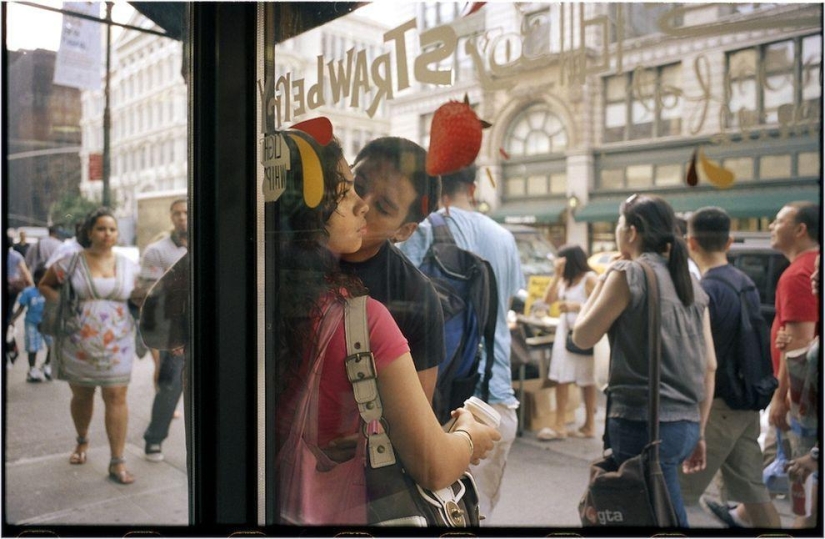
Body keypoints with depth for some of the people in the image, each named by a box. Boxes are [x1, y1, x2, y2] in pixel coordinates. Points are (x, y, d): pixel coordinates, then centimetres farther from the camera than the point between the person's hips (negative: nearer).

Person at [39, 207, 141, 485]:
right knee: (81, 396, 15)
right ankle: (82, 441, 42)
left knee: (116, 397, -4)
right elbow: (45, 285, 10)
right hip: (78, 344, 0)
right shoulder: (71, 262, -1)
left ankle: (117, 462, 1)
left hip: (117, 344, 0)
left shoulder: (128, 266, 5)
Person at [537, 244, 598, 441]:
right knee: (561, 378, 2)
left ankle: (589, 425, 13)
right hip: (565, 331, 7)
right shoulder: (564, 280, 15)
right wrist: (557, 274, 1)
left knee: (586, 380, 3)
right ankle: (560, 426, 5)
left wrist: (575, 306, -19)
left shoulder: (589, 278, -8)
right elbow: (548, 299, 5)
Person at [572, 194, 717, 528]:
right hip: (685, 425, 7)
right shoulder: (691, 284, 12)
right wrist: (699, 432, 18)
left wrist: (601, 282, 7)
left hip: (642, 424, -7)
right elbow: (710, 366, 12)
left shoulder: (628, 274, -8)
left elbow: (582, 337, -3)